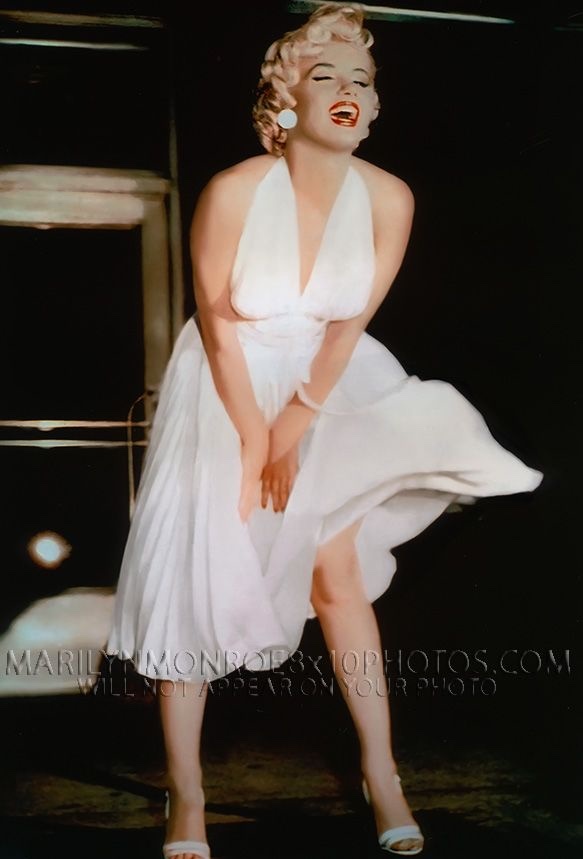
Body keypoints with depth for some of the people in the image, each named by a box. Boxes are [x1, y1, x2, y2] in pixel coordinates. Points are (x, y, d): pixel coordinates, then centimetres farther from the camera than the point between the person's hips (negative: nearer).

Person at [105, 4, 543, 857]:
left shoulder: (389, 198, -14)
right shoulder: (233, 192, -22)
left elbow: (351, 323, -9)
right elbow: (218, 326, -14)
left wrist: (295, 425, -12)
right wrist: (253, 436, -13)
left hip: (327, 386, 2)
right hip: (226, 385, -2)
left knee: (340, 573, -1)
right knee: (192, 576, -4)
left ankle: (381, 770, 14)